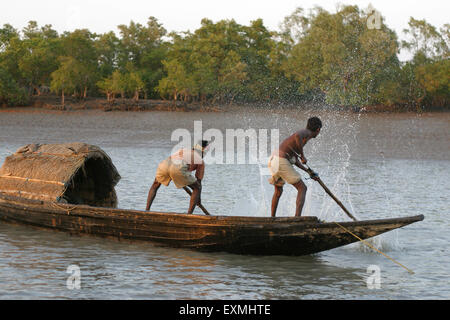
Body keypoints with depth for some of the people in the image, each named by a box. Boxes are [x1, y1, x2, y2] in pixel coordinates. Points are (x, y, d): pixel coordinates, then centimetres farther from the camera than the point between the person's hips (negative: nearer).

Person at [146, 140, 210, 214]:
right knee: (197, 188, 17)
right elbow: (198, 181, 28)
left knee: (155, 185, 35)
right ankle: (189, 214, 8)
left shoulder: (183, 150, 40)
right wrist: (198, 198, 43)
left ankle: (147, 210, 22)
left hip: (164, 164, 4)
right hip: (178, 169, -4)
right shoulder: (201, 161, 27)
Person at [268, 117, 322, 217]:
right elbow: (296, 136, -29)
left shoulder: (302, 137, 26)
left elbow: (295, 160, 27)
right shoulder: (306, 132, -2)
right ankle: (297, 217, -18)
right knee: (302, 189, -3)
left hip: (273, 160, 9)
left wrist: (308, 171, 28)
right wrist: (303, 155, -19)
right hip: (281, 162, -9)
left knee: (278, 191, 29)